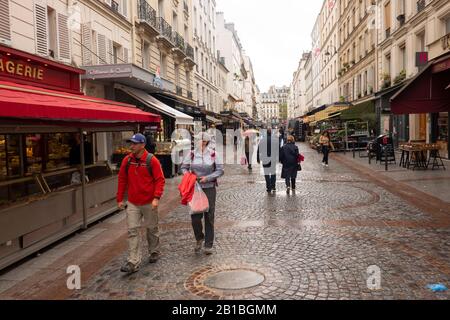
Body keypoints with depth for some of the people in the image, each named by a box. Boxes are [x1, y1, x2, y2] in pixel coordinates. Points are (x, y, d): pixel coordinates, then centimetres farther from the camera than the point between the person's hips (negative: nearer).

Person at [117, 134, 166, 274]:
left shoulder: (152, 160, -11)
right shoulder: (127, 160, 2)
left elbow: (160, 180, -12)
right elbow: (122, 180, 9)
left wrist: (156, 198, -22)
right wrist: (120, 199, 8)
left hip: (149, 203, -3)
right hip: (133, 203, 3)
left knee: (152, 229, 13)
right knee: (132, 231, -3)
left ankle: (155, 252, 35)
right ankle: (133, 262, 1)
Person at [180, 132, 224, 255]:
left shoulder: (213, 154, -4)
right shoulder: (192, 154, 0)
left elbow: (220, 170, -2)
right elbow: (183, 167, 10)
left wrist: (207, 178, -13)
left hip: (210, 188, -1)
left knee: (209, 217, 5)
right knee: (195, 217, 0)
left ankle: (208, 245, 17)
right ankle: (199, 238, 30)